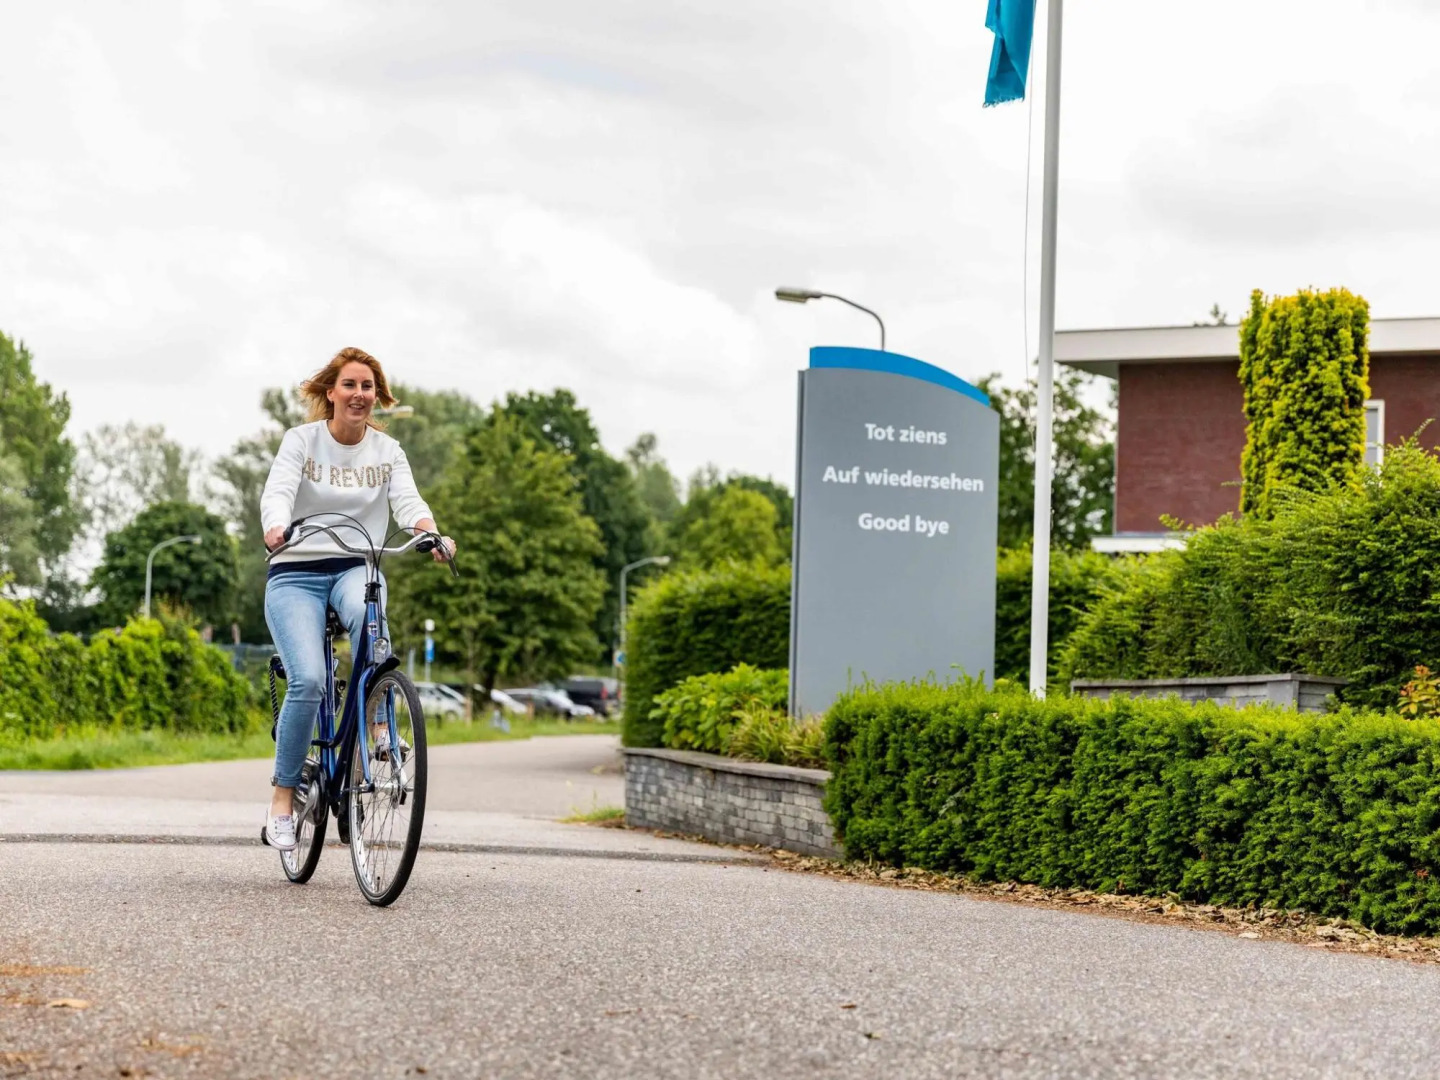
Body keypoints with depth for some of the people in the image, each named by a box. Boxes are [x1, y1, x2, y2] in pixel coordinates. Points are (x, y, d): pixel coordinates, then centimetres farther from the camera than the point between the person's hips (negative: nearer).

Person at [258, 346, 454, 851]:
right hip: (296, 572, -2)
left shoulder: (387, 450, 7)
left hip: (356, 568, 2)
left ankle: (382, 729, -21)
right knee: (308, 681, -22)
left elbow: (407, 500, -9)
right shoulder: (302, 440, -1)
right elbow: (277, 492, -17)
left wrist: (432, 534, -32)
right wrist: (275, 528, -41)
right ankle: (282, 800, -9)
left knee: (368, 616, -37)